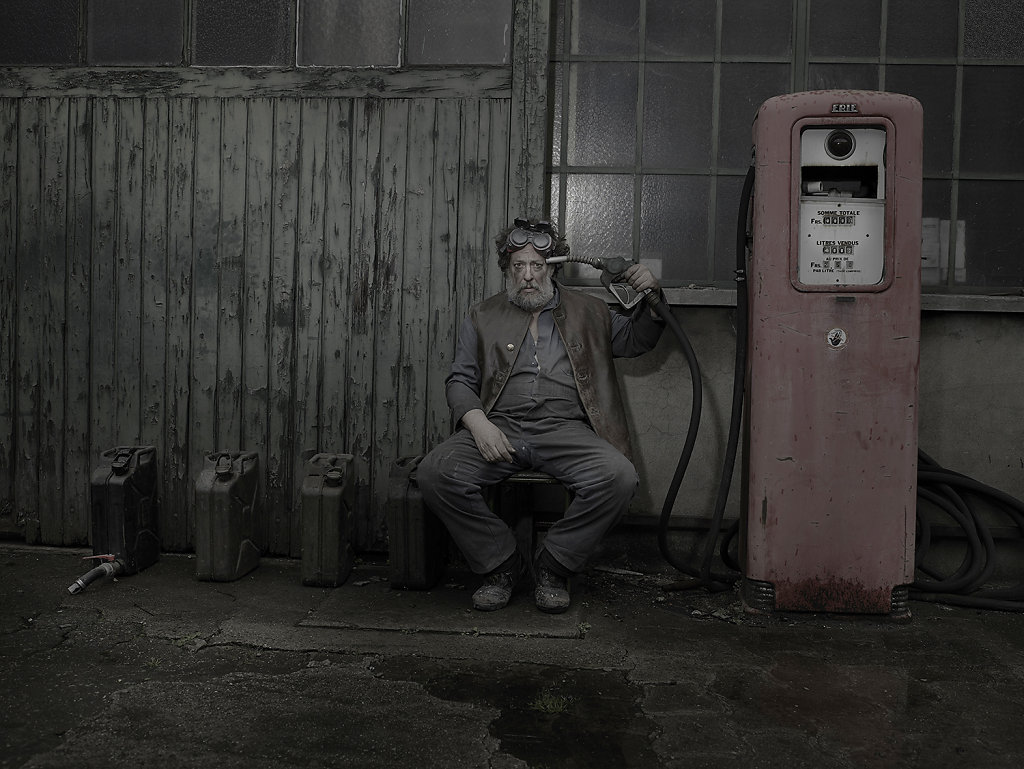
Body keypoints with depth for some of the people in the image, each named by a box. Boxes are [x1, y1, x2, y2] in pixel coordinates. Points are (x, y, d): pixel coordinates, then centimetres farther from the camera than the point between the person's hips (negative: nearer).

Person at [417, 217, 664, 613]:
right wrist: (477, 421, -9)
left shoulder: (588, 311, 21)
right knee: (435, 472, -27)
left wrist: (651, 297, 7)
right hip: (500, 428, 0)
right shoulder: (482, 317, 18)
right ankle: (503, 563, -7)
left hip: (565, 429, 0)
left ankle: (553, 565, -8)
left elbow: (637, 339, 27)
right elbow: (459, 380, 12)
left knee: (619, 476, -30)